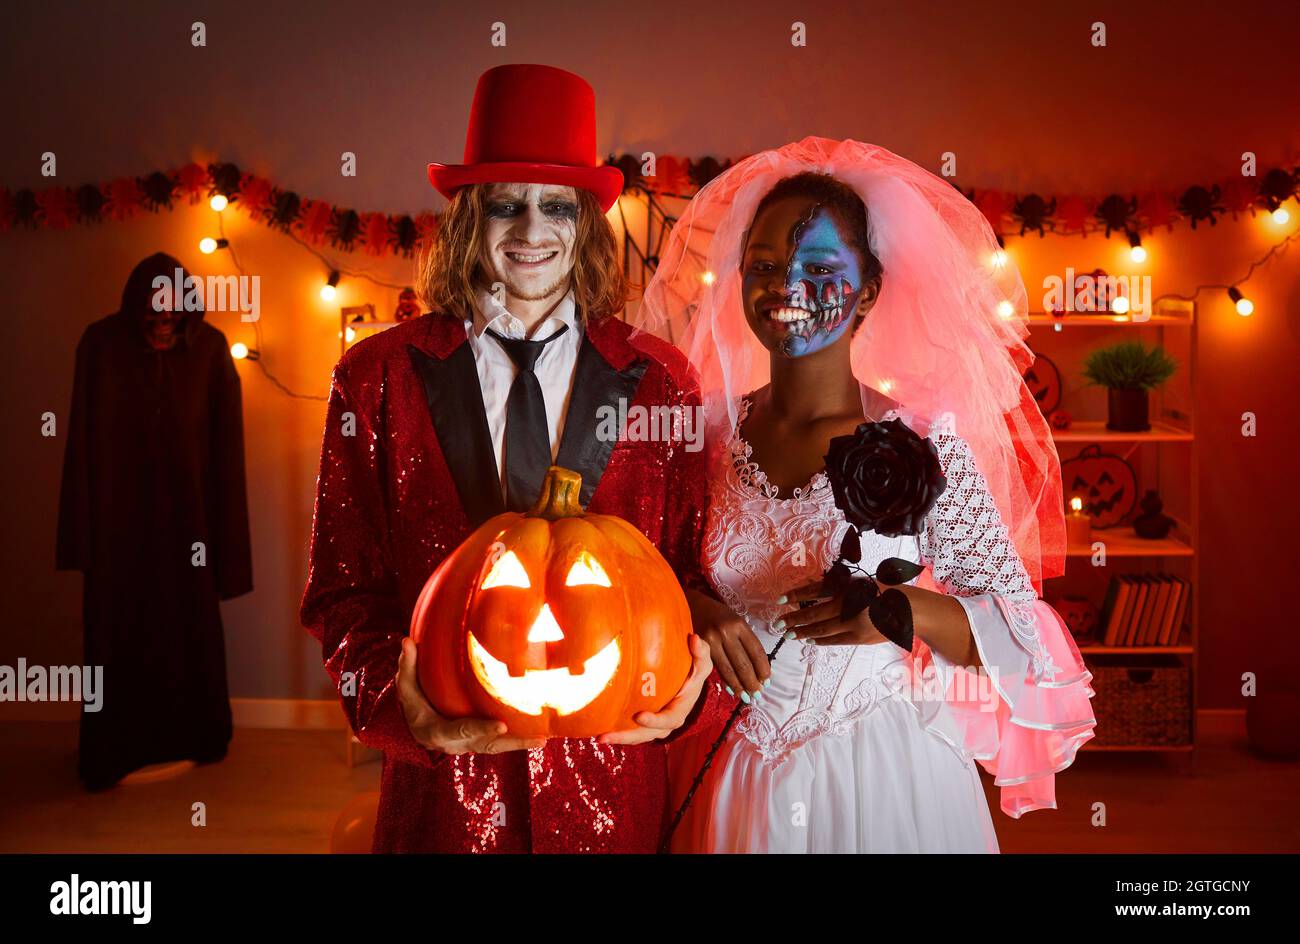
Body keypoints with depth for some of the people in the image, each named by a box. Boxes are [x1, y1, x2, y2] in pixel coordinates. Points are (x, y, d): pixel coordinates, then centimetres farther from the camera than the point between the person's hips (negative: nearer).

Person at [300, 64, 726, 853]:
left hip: (614, 779, 1)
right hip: (443, 780, 0)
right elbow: (343, 588, 0)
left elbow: (697, 570, 3)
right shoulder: (379, 378, -1)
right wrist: (401, 699, -16)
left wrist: (689, 689, -14)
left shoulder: (658, 378, 0)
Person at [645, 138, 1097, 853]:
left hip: (886, 779, -2)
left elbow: (1024, 628, -8)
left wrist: (912, 608, -24)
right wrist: (694, 610, -13)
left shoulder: (922, 442, -12)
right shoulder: (710, 433, -5)